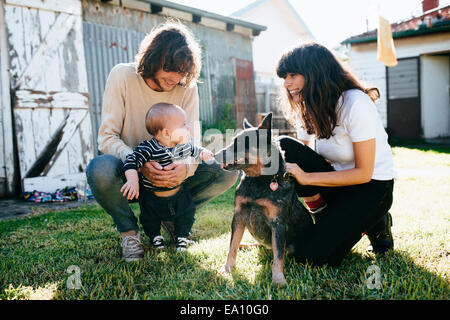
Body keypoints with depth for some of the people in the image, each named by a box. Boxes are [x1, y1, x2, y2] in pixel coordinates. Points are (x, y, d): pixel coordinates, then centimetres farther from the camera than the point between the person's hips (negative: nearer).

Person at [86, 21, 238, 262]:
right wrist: (139, 163, -37)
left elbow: (192, 141, -10)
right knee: (100, 169, -38)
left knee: (226, 171, -18)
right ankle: (128, 230, -6)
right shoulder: (123, 76, -14)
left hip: (169, 171, 3)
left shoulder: (187, 87, -7)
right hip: (129, 170, -2)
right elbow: (107, 137, -17)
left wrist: (186, 167, -35)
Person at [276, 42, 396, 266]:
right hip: (336, 177, 6)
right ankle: (323, 214, -5)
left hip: (371, 188, -6)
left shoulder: (355, 103, -22)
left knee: (310, 255, -18)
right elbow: (302, 160, 4)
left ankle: (374, 223, 5)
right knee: (284, 147, -20)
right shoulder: (307, 108, 0)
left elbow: (363, 173, -21)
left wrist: (307, 178, -27)